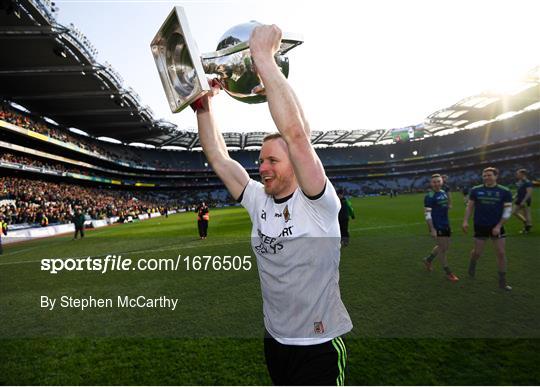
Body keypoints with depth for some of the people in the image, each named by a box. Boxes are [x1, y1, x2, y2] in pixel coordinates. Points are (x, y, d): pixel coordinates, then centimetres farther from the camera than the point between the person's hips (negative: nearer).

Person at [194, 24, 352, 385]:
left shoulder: (318, 203, -19)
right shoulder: (259, 200, -2)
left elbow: (295, 131, -33)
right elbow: (218, 157, 0)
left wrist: (263, 55, -29)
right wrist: (204, 105, -8)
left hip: (319, 347, -6)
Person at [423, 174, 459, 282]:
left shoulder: (444, 193, 9)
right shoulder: (429, 196, -16)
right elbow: (427, 214, -19)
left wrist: (448, 224, 19)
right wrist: (432, 229, -23)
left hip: (445, 225, 8)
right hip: (437, 226, -8)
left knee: (445, 246, 17)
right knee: (443, 248, 1)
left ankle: (428, 260, 36)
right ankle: (448, 273, 15)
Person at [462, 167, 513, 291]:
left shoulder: (504, 191, -5)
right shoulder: (476, 190, -2)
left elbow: (508, 211, -5)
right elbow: (469, 206, 5)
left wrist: (498, 226, -13)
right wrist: (465, 221, -5)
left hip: (496, 227, 0)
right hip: (480, 226, 0)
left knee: (501, 253, 3)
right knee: (477, 252, 5)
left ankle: (502, 281, 17)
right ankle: (472, 264, 40)